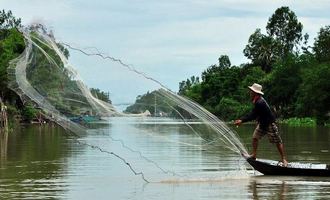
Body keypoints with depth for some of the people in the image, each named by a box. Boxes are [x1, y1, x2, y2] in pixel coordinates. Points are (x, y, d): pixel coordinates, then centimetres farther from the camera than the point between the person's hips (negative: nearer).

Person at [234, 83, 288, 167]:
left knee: (278, 142, 0)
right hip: (262, 123, 10)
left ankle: (284, 159, 5)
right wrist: (241, 119, 3)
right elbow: (252, 114, 8)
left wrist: (242, 120, -30)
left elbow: (253, 115, -30)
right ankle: (254, 155, 10)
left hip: (270, 124, -10)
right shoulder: (258, 101, 2)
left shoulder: (260, 103, -29)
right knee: (255, 137, 3)